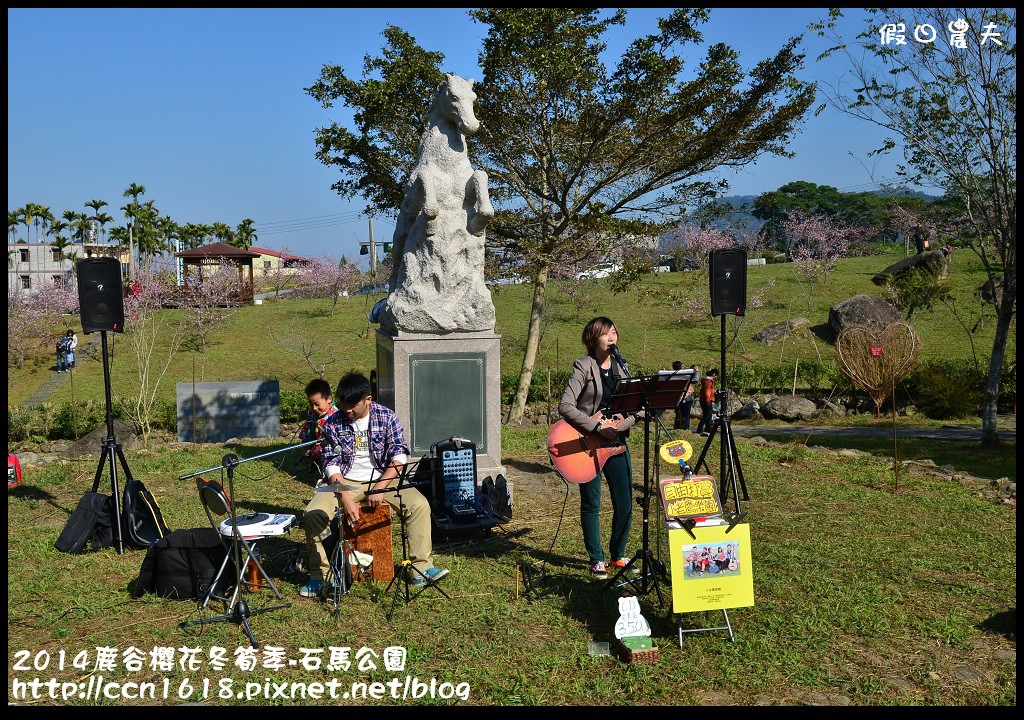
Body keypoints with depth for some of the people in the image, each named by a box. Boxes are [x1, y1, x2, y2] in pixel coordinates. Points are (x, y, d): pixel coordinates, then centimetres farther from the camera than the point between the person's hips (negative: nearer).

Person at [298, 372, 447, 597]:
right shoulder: (333, 423, -4)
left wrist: (380, 488, -22)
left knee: (420, 505, -25)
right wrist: (346, 499, -22)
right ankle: (319, 575, -8)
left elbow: (399, 456, -10)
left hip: (383, 477, 0)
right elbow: (331, 464, -8)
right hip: (345, 482, 1)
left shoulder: (386, 417, -5)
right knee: (313, 514, -24)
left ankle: (421, 569, -16)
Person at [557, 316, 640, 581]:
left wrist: (618, 425, -12)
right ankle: (597, 561, 18)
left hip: (616, 443, 6)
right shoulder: (584, 366, -9)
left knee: (625, 505, 8)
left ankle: (618, 556, 26)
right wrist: (597, 426, -22)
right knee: (591, 505, 5)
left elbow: (634, 411, 9)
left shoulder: (620, 367, 9)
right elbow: (565, 406, -19)